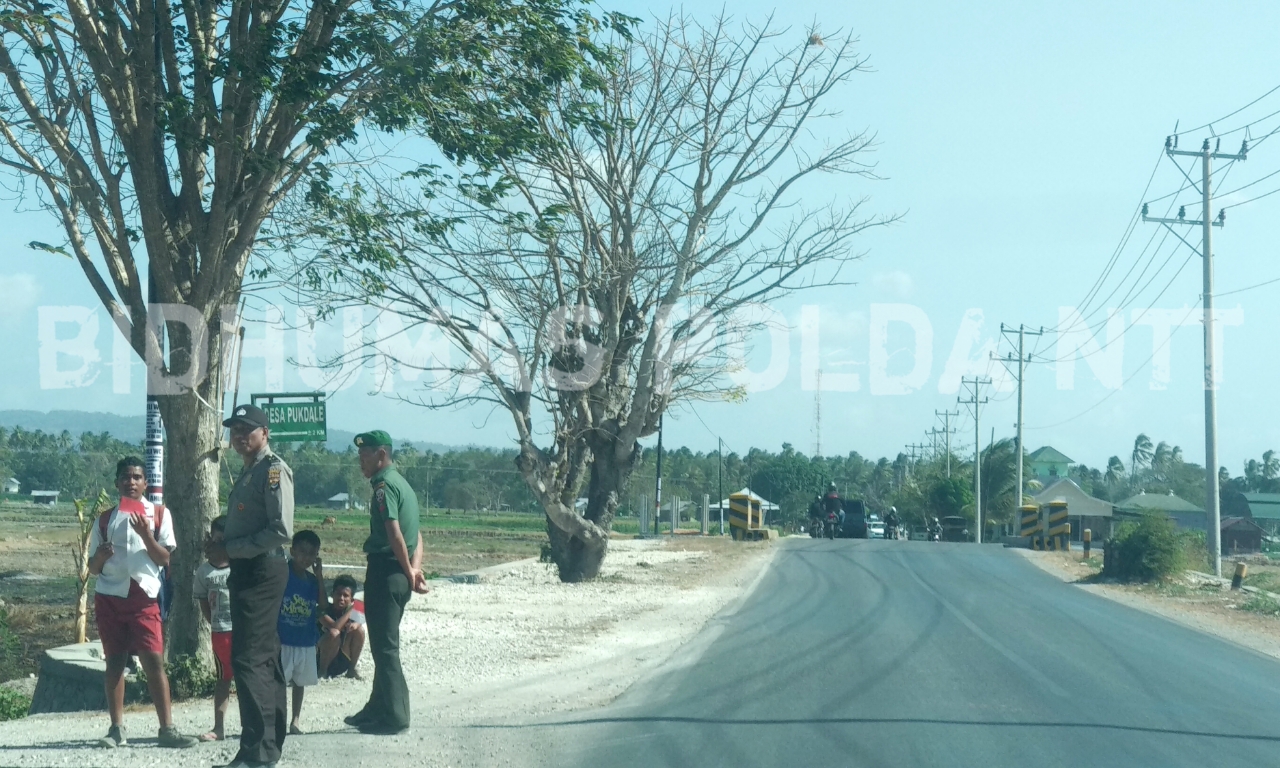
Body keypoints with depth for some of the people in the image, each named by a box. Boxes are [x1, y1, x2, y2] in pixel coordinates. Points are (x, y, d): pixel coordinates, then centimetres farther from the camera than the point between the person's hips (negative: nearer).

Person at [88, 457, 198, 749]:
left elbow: (164, 559, -2)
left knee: (154, 661, -9)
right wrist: (100, 556, -11)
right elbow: (93, 568, 12)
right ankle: (117, 729, 8)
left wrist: (145, 534, -17)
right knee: (114, 661, 3)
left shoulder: (159, 514, 5)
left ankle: (167, 729, -9)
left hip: (144, 596, -2)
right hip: (109, 597, 2)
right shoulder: (106, 519, 10)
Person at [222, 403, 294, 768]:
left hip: (263, 572, -10)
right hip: (246, 571, 10)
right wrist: (227, 551, 7)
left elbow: (281, 530, -21)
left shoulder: (274, 470, -12)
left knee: (249, 660, -12)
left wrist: (232, 548, -16)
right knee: (263, 660, 12)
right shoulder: (248, 472, 17)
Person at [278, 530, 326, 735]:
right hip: (283, 640, -5)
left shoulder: (313, 580, 6)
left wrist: (319, 577, -5)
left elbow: (324, 607, -1)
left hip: (307, 641, 6)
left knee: (300, 680, 15)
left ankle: (296, 719, 25)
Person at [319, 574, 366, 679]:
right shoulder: (324, 609, -19)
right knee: (334, 633, -32)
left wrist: (356, 624, -28)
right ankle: (322, 671, -13)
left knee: (359, 629, -14)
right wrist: (349, 610, -24)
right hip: (321, 657, -5)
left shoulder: (352, 612, -3)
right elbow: (335, 627, -33)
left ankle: (351, 669, -3)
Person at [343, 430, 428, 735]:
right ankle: (378, 709, 28)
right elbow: (416, 534, 16)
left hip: (385, 571, -10)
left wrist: (409, 572, -16)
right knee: (385, 644, 18)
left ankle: (394, 716, -2)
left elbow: (394, 533, -22)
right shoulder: (401, 483, 18)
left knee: (385, 646, -4)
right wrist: (415, 568, 4)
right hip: (398, 574, 10)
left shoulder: (385, 485, -13)